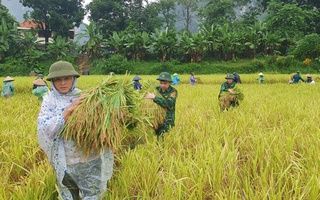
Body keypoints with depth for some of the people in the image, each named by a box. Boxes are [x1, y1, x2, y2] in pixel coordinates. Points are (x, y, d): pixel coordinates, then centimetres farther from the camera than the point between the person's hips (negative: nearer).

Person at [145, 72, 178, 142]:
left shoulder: (173, 91, -9)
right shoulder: (157, 89, 6)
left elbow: (169, 104, -26)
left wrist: (154, 97, -28)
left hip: (167, 120, -5)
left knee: (161, 137, -15)